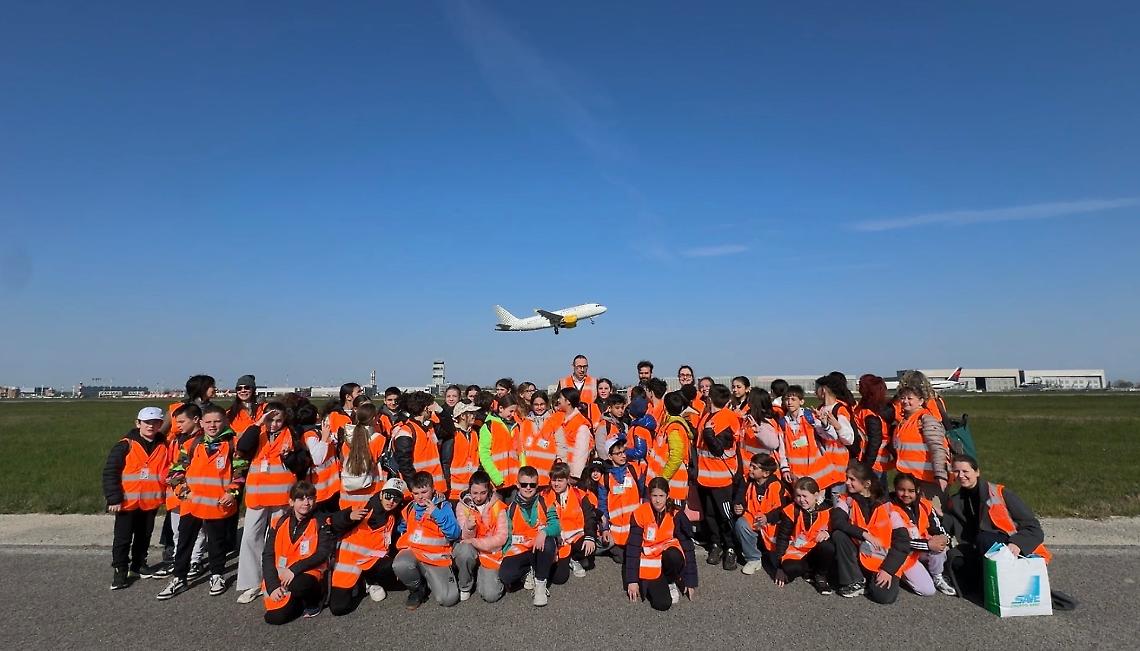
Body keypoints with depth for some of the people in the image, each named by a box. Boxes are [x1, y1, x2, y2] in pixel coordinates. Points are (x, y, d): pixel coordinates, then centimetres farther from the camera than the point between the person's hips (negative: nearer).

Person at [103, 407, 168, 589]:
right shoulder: (125, 445, -11)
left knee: (144, 536, 17)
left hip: (151, 502, 4)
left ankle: (139, 565, 33)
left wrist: (164, 494, 5)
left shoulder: (163, 446, 1)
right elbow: (110, 472, -11)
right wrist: (114, 498, -13)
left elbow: (166, 473, 11)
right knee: (123, 539, 5)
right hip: (128, 502, -4)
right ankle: (120, 571, 17)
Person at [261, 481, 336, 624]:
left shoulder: (321, 522, -5)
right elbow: (268, 556, 0)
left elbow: (322, 553, -12)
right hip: (280, 577, 3)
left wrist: (294, 569, -23)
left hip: (309, 574, -3)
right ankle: (298, 600, 15)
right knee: (274, 618, -18)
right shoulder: (279, 523, 3)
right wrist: (272, 586, -12)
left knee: (297, 585, -36)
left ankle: (314, 599, 0)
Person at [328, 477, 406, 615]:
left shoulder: (393, 518, 5)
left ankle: (370, 582, 5)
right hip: (350, 559, -4)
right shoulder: (364, 508, -12)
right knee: (339, 608, -13)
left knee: (397, 571, -26)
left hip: (373, 560, 4)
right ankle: (355, 582, 18)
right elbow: (334, 525, -15)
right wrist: (349, 517, -33)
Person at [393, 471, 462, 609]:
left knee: (448, 599, -18)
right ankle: (417, 589, 0)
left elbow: (454, 534, -9)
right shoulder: (409, 508, 12)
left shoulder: (443, 506, 2)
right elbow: (400, 530, 29)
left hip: (436, 556, -2)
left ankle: (430, 579, 17)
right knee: (399, 565, -35)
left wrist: (437, 514, -16)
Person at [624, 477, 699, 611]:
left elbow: (688, 547, -4)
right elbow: (633, 547, -7)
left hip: (670, 561, 2)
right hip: (649, 566, -2)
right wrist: (632, 580, -10)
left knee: (674, 555, -35)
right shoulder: (640, 514, -9)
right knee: (662, 603, -25)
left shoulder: (676, 515, -7)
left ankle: (670, 582, -2)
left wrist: (691, 582, -6)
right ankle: (655, 585, 10)